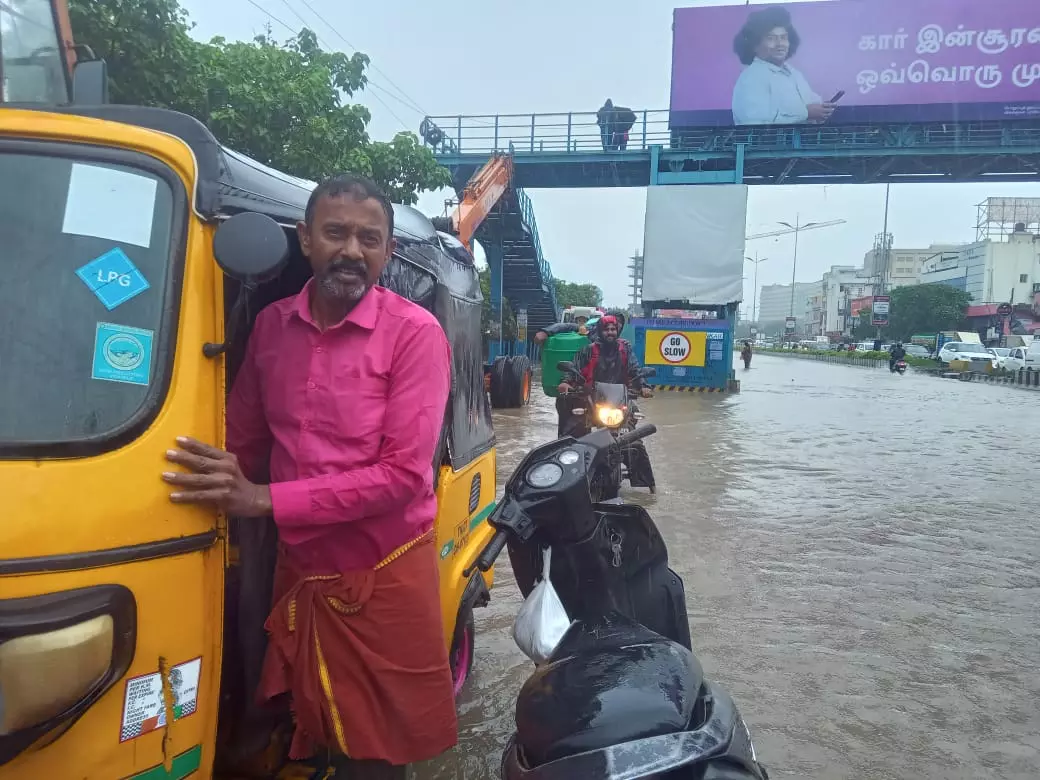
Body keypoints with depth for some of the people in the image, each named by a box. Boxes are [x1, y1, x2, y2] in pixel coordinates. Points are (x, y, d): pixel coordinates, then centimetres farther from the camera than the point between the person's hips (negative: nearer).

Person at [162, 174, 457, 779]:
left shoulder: (414, 333, -13)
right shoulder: (271, 326, 4)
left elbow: (405, 473, -18)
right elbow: (245, 444, 12)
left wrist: (264, 500, -21)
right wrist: (227, 490, -8)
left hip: (382, 577, -4)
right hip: (297, 571, 5)